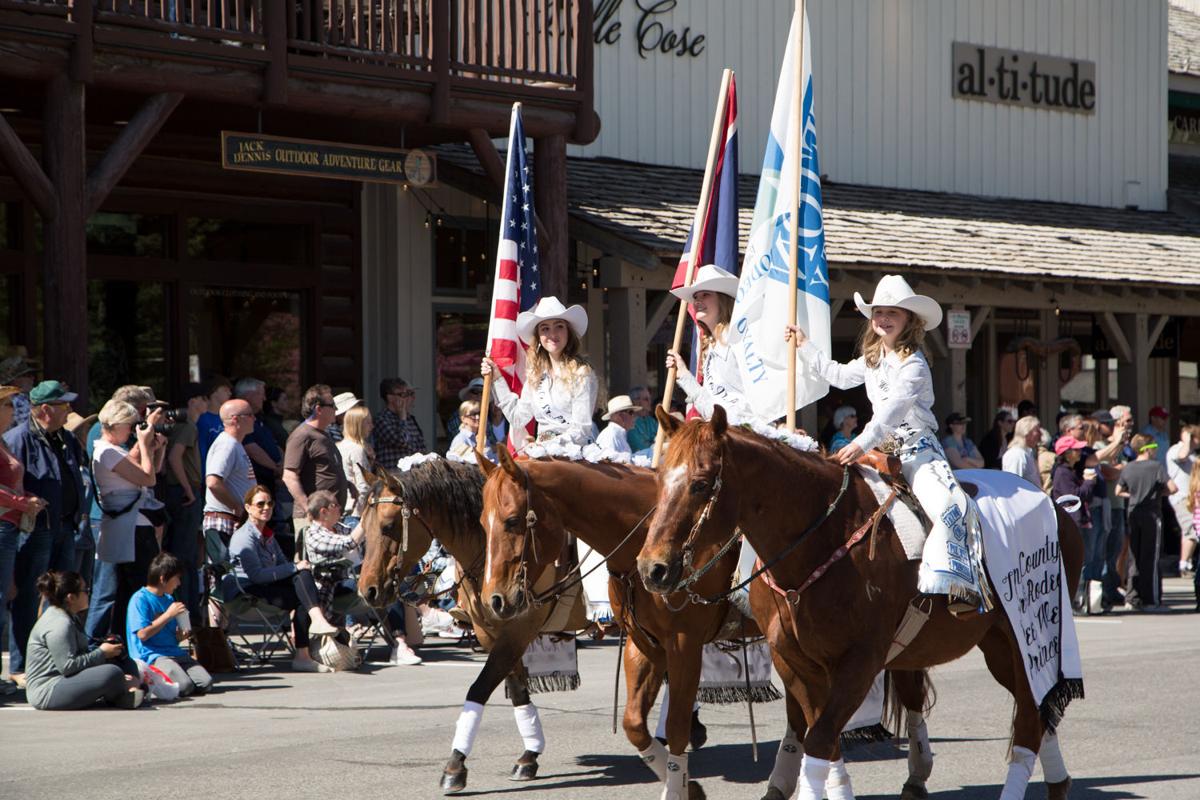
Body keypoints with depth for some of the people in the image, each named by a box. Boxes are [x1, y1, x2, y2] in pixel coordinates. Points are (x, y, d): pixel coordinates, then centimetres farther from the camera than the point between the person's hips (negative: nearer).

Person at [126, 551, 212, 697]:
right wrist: (168, 615, -11)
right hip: (152, 656, -8)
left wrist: (181, 636, 3)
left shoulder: (169, 600, 20)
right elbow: (143, 634, -14)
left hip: (175, 652, 8)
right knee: (184, 686, -30)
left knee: (206, 683, -14)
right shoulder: (140, 599, -6)